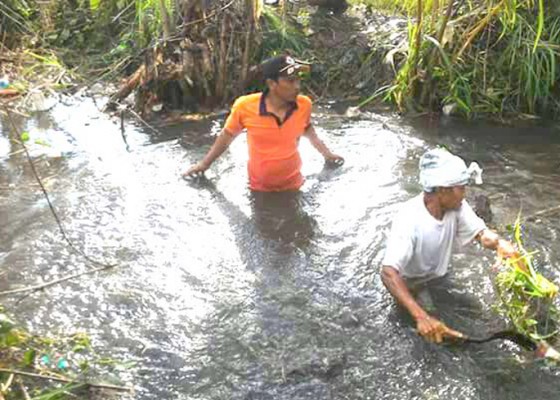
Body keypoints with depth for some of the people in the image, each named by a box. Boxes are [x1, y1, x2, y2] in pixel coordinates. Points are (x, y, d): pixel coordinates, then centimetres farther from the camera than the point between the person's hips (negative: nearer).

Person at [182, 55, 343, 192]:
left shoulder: (304, 104, -15)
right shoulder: (245, 106, -23)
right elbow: (227, 135, -4)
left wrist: (325, 152, 8)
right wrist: (205, 164, 3)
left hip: (293, 185, 2)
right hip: (260, 188, -2)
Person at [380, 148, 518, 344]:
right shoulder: (409, 219, -39)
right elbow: (388, 273, -47)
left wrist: (500, 243, -40)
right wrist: (421, 316, -60)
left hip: (439, 280, 6)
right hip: (411, 289, -6)